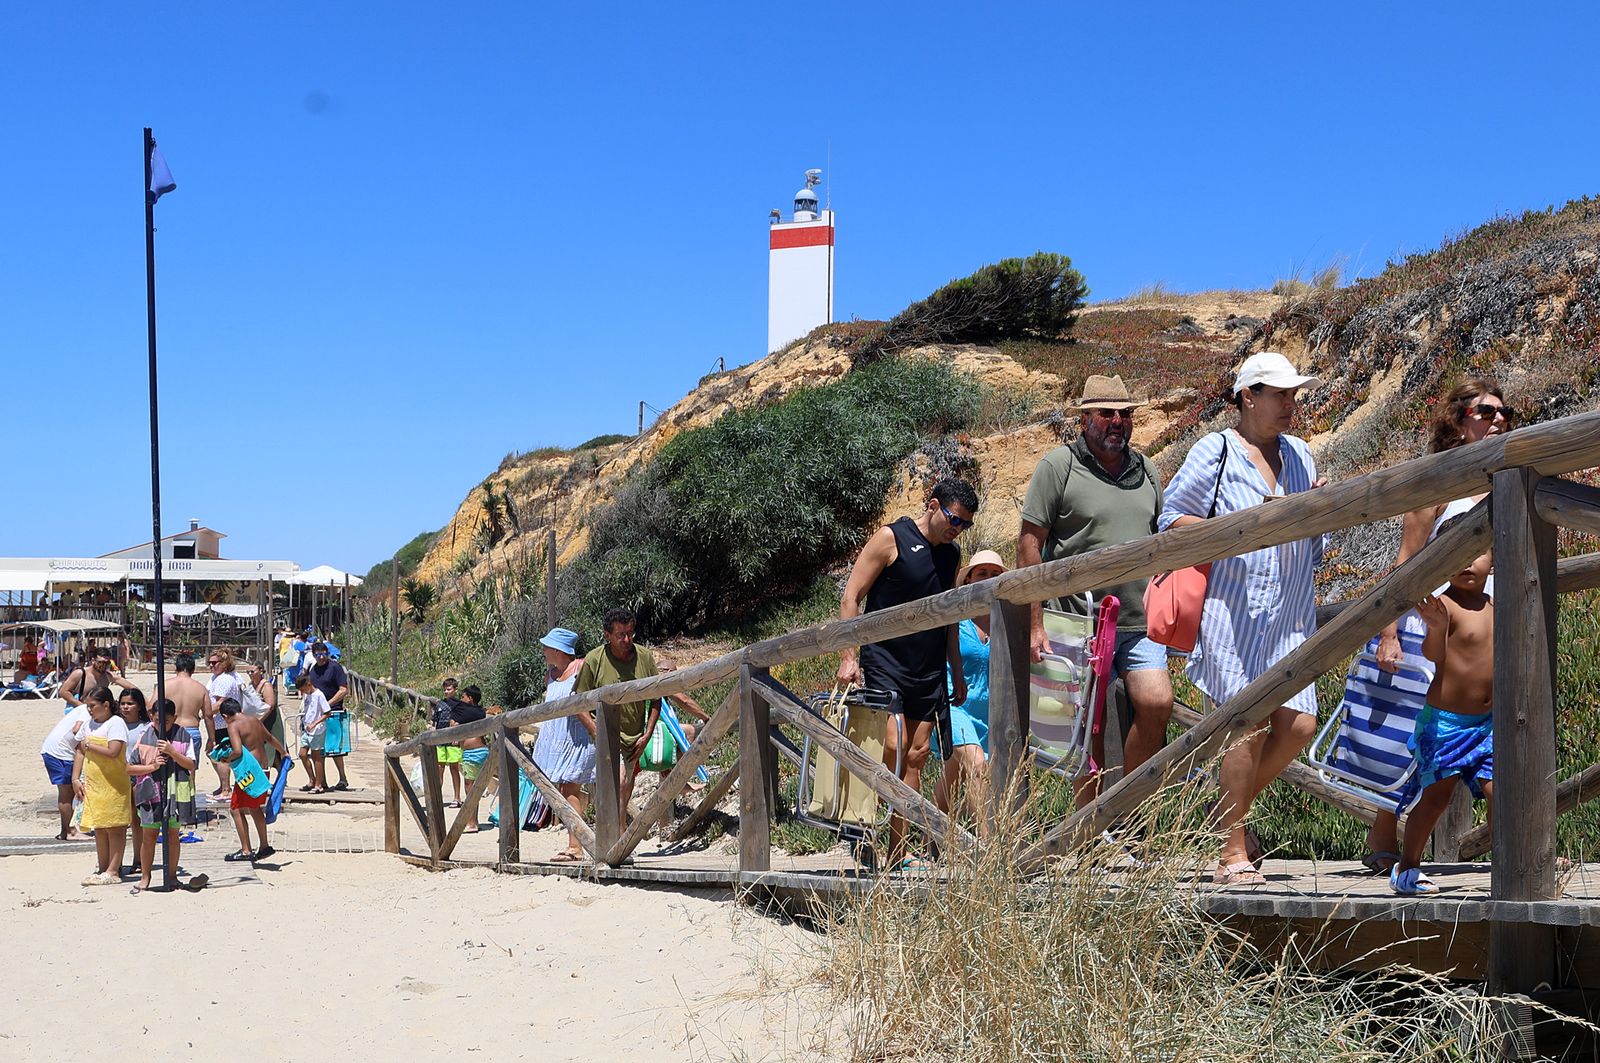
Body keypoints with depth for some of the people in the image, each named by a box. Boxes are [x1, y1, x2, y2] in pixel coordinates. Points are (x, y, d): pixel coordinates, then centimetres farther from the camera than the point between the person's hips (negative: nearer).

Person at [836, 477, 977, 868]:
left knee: (916, 756, 4)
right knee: (891, 748, -18)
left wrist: (956, 673, 22)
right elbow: (850, 598, -8)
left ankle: (897, 852, 7)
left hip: (929, 671, 6)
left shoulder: (951, 554, 13)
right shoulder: (891, 539, -6)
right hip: (885, 664, -6)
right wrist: (849, 656, -15)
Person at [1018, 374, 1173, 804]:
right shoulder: (1058, 466, -2)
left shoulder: (1146, 471, 14)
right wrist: (1035, 624, -10)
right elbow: (1029, 545, -5)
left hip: (1140, 623, 4)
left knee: (1157, 703, -16)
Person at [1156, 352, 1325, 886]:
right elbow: (1170, 520, -1)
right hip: (1232, 609, -6)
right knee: (1249, 724, -13)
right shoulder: (1215, 451, -1)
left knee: (1298, 724, -4)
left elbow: (1314, 543, 24)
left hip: (1289, 614, 6)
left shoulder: (1299, 454, 18)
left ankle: (1229, 810, 20)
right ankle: (1231, 854, -4)